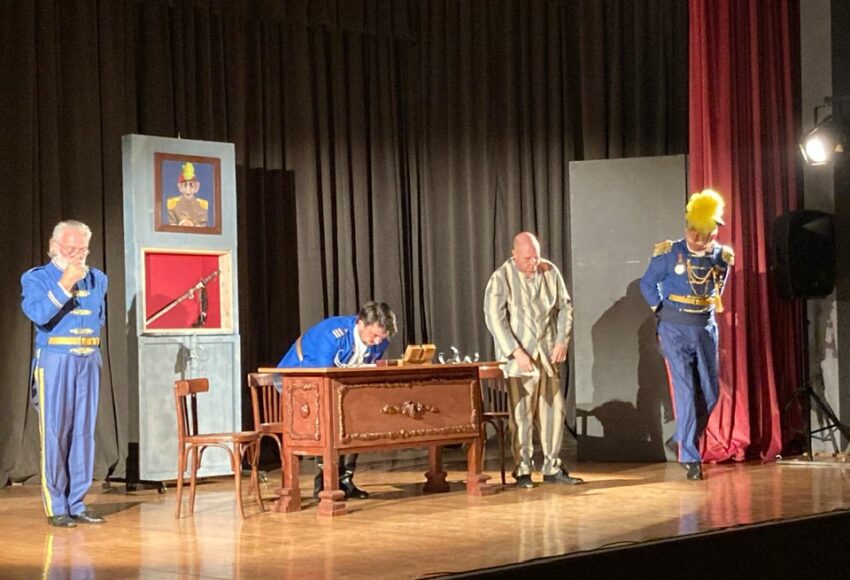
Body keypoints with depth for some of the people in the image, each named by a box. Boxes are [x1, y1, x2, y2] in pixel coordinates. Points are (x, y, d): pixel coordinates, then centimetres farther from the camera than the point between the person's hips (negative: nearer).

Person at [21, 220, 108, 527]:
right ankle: (56, 507, -1)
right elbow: (38, 314, -16)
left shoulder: (97, 279, 13)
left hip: (89, 360, 4)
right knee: (55, 433, -5)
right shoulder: (37, 278, 0)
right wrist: (65, 283, -17)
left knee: (83, 432, 5)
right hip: (54, 360, -4)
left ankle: (77, 504, 11)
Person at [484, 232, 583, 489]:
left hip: (548, 355, 4)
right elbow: (494, 319, -11)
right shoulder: (501, 278, -7)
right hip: (518, 357, -4)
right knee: (522, 415, -3)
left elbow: (565, 307, 12)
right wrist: (516, 352, -17)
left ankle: (552, 467, 14)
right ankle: (522, 470, 6)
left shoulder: (550, 272, 5)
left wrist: (562, 341, 1)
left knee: (554, 411, 4)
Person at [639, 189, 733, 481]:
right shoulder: (669, 253, -11)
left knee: (710, 392, 6)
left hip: (706, 328, 4)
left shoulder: (722, 256, 0)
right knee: (686, 390, -8)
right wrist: (661, 311, 2)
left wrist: (709, 308, 12)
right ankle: (691, 457, -3)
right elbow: (647, 284, 3)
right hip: (675, 329, -4)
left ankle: (684, 438, 28)